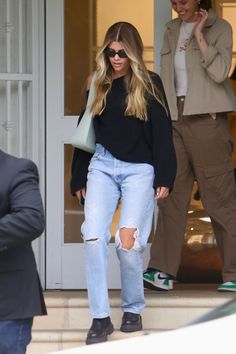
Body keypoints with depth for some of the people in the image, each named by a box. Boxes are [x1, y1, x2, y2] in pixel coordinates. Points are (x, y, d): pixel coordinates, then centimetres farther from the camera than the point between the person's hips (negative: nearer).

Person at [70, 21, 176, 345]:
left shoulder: (149, 84, 2)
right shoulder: (98, 86, 12)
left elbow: (162, 134, 0)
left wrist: (164, 178, -6)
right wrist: (78, 178, 14)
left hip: (139, 169, -3)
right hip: (102, 166, 3)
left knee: (128, 242, -11)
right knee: (93, 238, -12)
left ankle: (133, 310, 11)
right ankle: (100, 317, -9)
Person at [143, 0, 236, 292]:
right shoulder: (172, 31, 15)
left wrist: (199, 35, -14)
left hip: (207, 119, -5)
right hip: (175, 118, 5)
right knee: (171, 194, 0)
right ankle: (163, 271, 0)